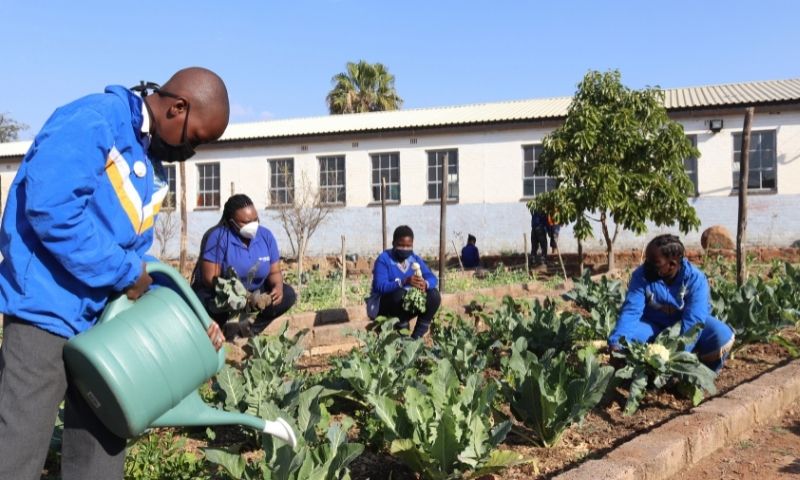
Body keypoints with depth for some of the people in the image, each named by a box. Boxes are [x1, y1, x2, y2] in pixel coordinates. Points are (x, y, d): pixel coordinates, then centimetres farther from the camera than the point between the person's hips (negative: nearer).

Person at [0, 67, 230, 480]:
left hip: (101, 319, 9)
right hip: (46, 310, -9)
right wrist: (122, 273, -18)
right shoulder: (91, 121, -13)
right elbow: (49, 205, -27)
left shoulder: (150, 168, 14)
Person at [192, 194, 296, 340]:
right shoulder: (217, 237, -21)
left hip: (255, 293, 5)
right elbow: (210, 278, -25)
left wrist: (278, 286, -24)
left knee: (288, 294, -14)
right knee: (204, 300, -37)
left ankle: (253, 329, -12)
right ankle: (225, 327, -6)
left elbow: (274, 272, 1)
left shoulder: (265, 236, -6)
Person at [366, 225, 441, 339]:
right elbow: (380, 286, -28)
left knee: (434, 295, -18)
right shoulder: (384, 259, -15)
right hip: (385, 304, -5)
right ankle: (402, 330, -17)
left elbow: (433, 279, -7)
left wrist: (425, 284, -33)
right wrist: (404, 282, -43)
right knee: (400, 293, -36)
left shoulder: (416, 259, 2)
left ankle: (417, 336, -11)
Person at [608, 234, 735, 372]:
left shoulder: (695, 278, -22)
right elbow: (631, 311, -25)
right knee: (625, 339, -29)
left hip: (685, 327, 0)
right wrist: (616, 342, -41)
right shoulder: (641, 275, -18)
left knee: (723, 336, -27)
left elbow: (694, 319, -30)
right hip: (654, 326, 1)